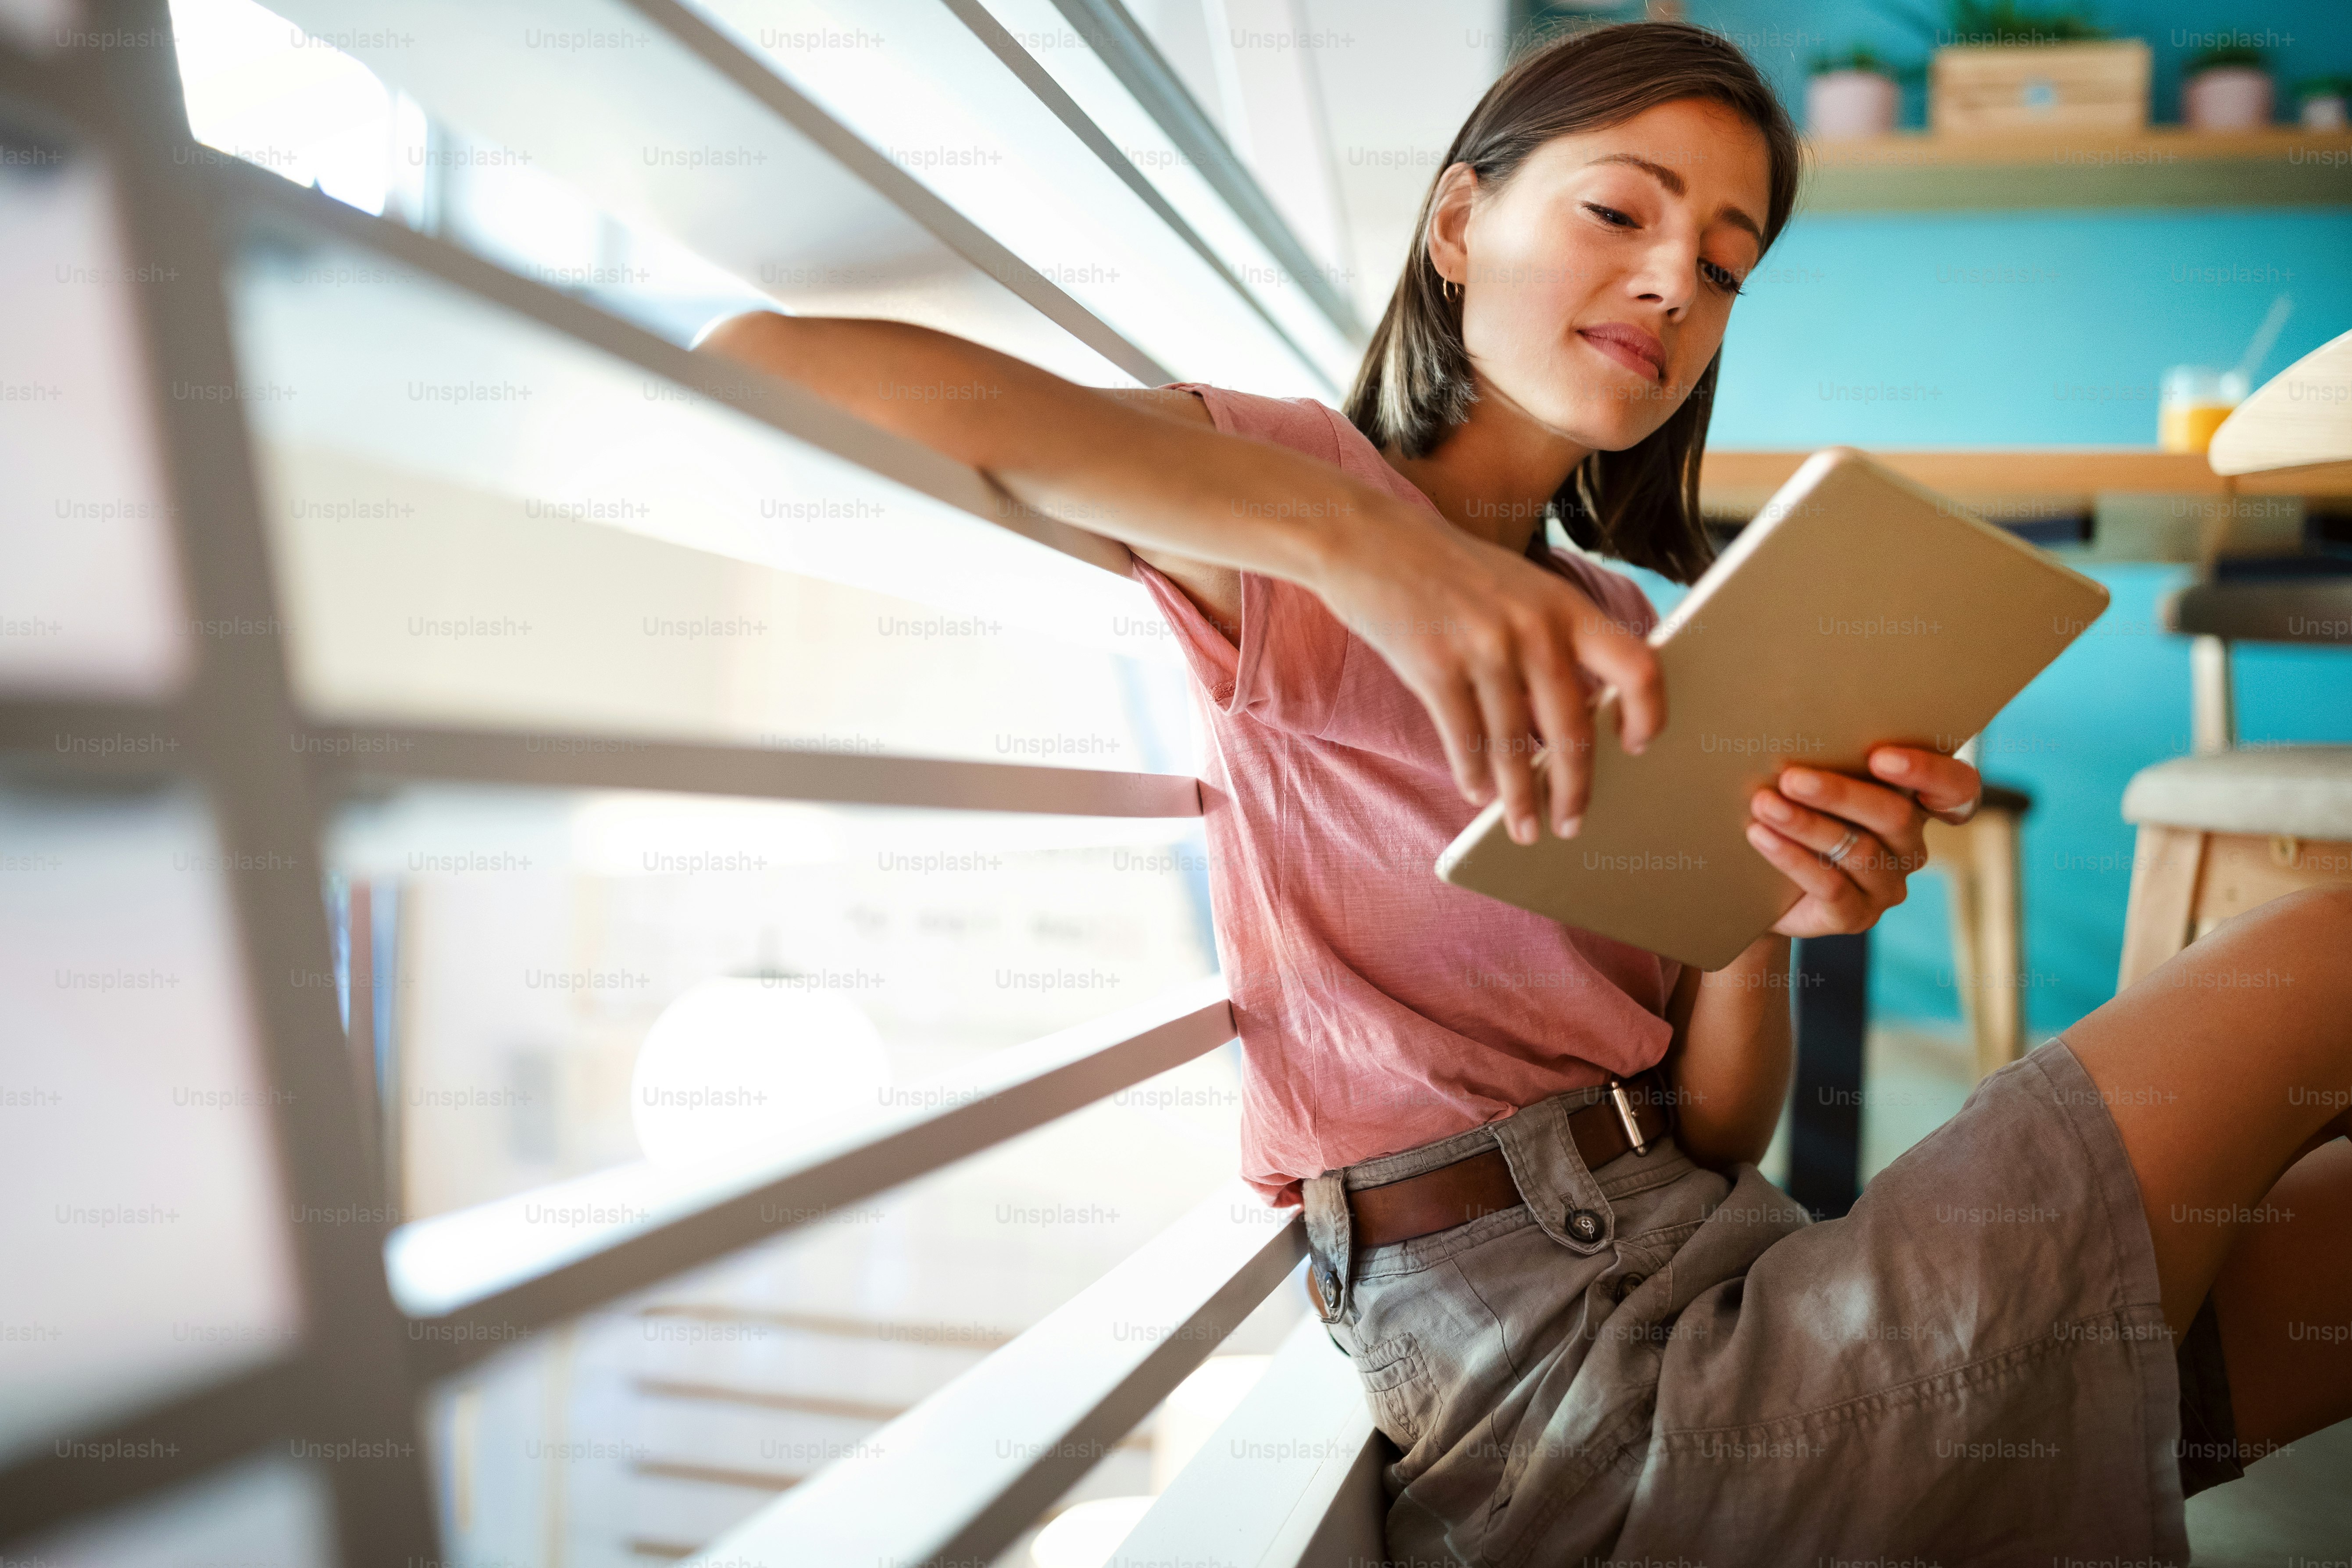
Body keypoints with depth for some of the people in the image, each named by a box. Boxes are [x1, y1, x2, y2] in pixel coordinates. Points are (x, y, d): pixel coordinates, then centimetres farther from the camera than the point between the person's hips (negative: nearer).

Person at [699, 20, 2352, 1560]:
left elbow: (1720, 1140, 12)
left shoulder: (1629, 648, 17)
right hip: (1577, 1379, -7)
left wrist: (1764, 919, -11)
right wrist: (1352, 534, -28)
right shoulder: (1298, 492, -2)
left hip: (1735, 1279, 7)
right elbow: (760, 366, -20)